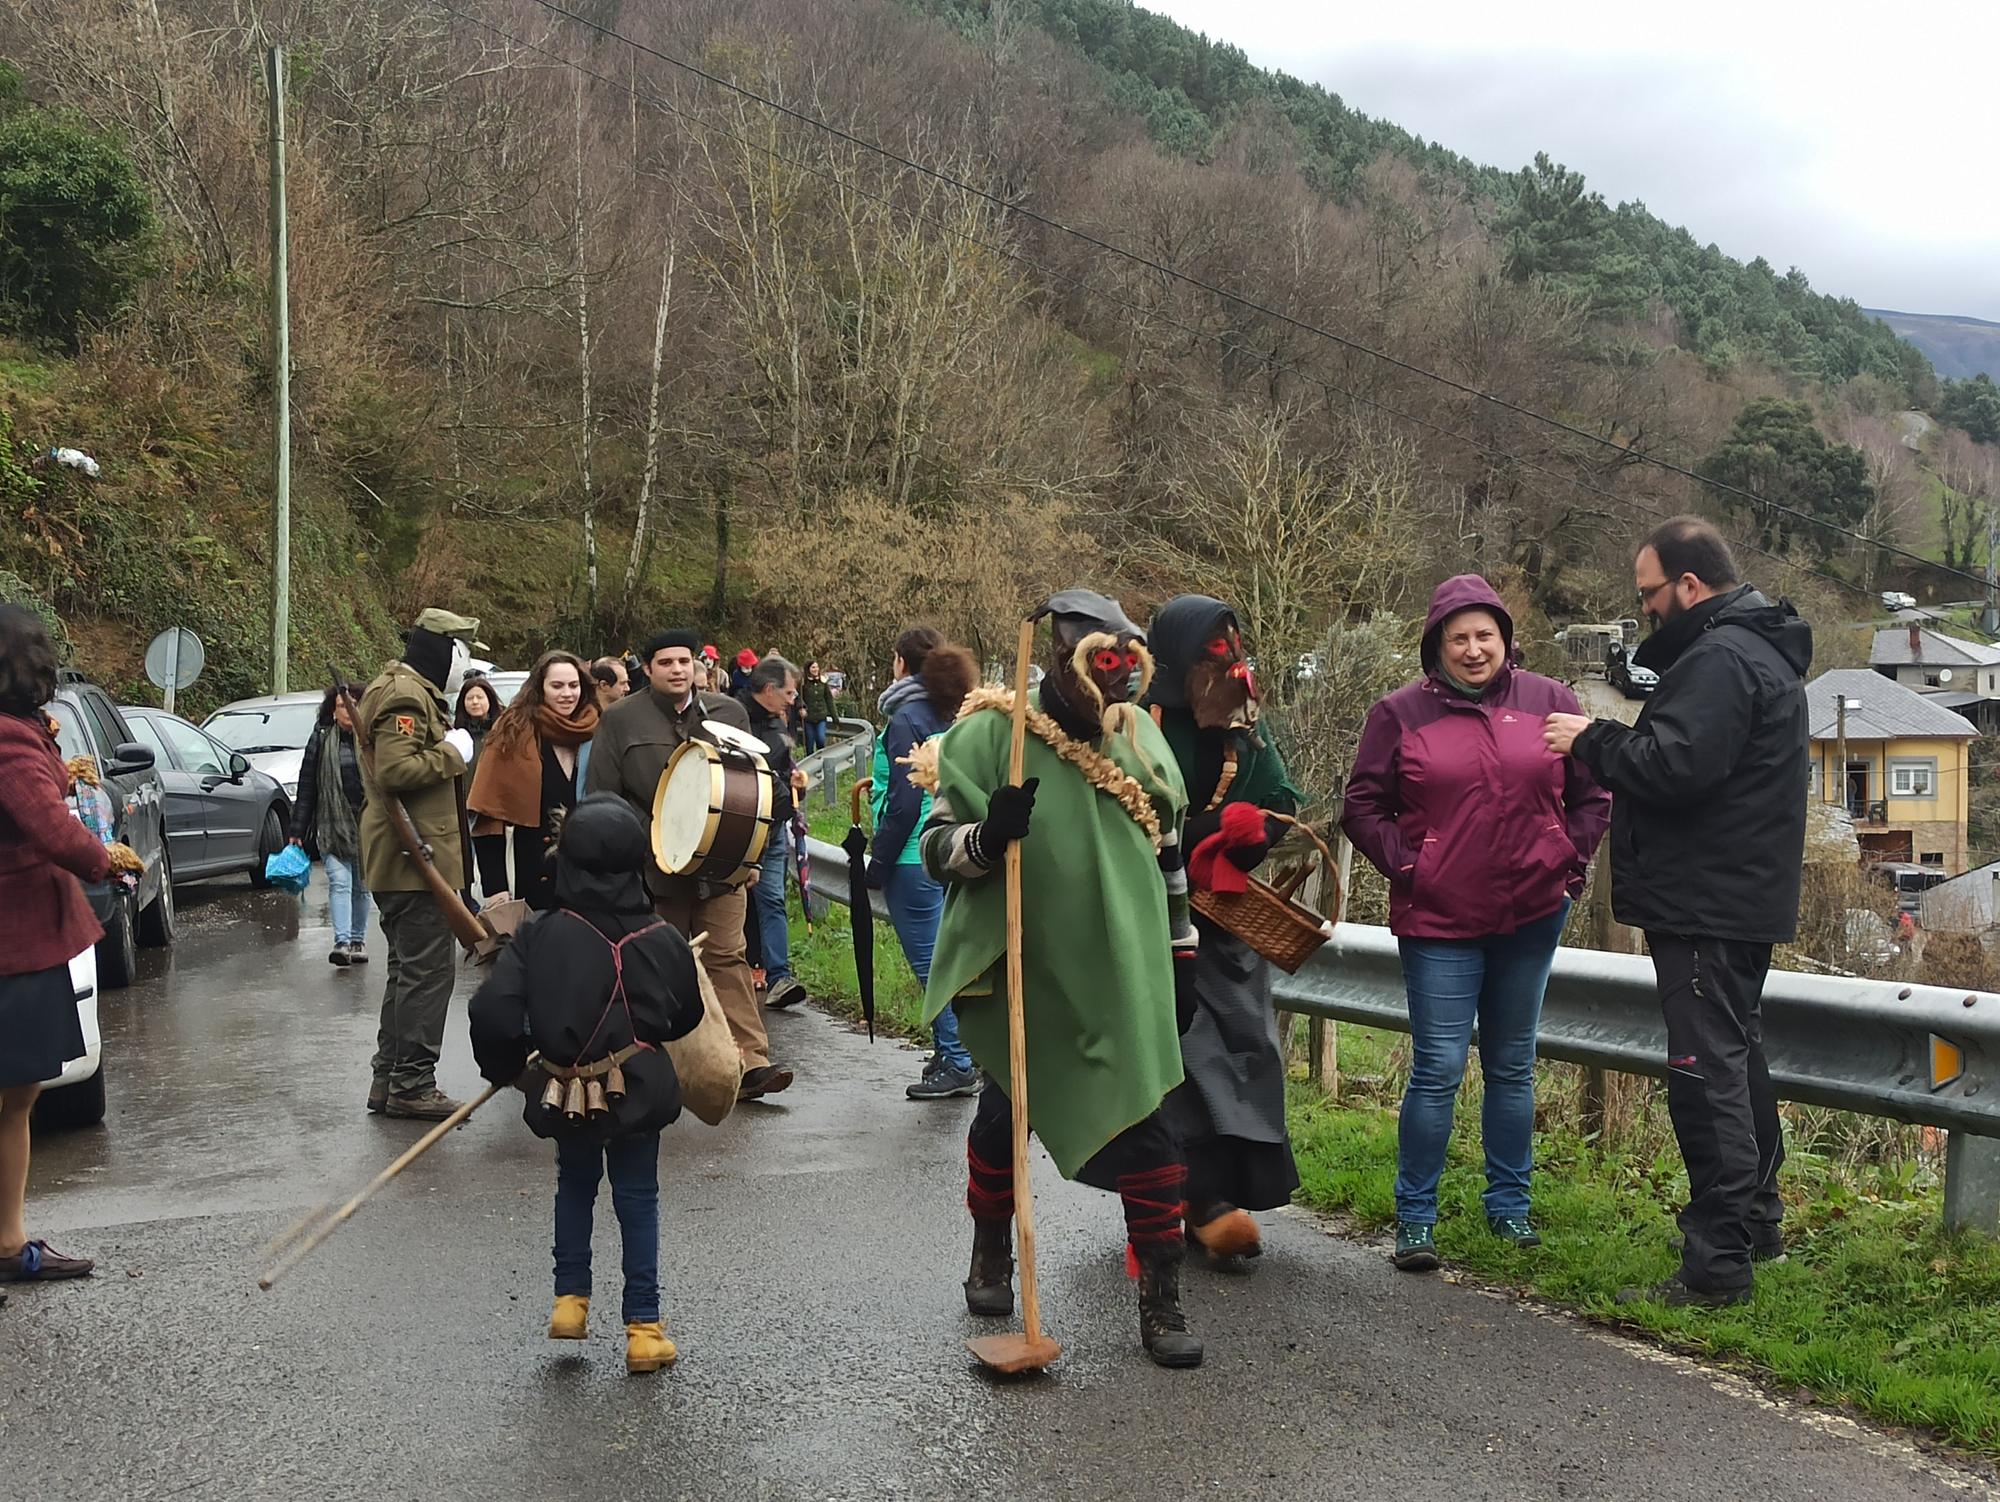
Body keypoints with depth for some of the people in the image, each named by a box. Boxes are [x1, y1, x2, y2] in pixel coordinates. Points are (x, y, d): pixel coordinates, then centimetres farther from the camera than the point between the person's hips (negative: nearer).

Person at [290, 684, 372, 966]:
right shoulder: (321, 738, 4)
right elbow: (306, 786, 5)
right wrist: (297, 830, 3)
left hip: (367, 824, 1)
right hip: (332, 824, -1)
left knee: (361, 886, 10)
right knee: (339, 882, -12)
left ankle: (358, 940, 21)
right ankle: (342, 942, -18)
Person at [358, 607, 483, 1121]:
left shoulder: (410, 691, 19)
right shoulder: (406, 696, -15)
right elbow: (395, 770, -27)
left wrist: (448, 752, 13)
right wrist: (452, 753, -16)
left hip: (400, 860, 12)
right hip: (416, 858, -12)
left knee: (408, 971, 17)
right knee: (427, 973, -7)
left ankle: (389, 1079, 23)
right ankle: (411, 1084, -2)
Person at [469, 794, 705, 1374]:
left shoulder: (540, 937, -12)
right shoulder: (662, 940, -8)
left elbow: (492, 1014, -16)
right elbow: (686, 1016, 6)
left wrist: (506, 1067, 2)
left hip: (564, 1094, 0)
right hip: (638, 1089, 0)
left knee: (575, 1183, 26)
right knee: (638, 1199, 13)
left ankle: (570, 1299, 26)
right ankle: (644, 1327, 15)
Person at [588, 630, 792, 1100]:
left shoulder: (729, 713, 10)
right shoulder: (621, 720, 2)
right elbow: (600, 797, 1)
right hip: (652, 868, -1)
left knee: (727, 958, -5)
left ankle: (750, 1062, -8)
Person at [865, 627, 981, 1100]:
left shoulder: (906, 720, -13)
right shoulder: (953, 717, 10)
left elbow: (905, 802, -17)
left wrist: (877, 864, -11)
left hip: (915, 857, -9)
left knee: (930, 962, -3)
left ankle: (956, 1066, 0)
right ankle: (952, 1050, 26)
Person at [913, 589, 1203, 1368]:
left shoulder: (1139, 740, 5)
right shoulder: (989, 734, -9)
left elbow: (1166, 854, 15)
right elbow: (937, 846, -8)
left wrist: (1180, 954, 14)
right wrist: (988, 837, -30)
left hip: (1120, 979, 2)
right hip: (1017, 974, -2)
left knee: (1145, 1125, -3)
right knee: (1003, 1116, 15)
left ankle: (1161, 1302, 9)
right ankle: (990, 1256, 40)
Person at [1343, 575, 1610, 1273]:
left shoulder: (1548, 701, 5)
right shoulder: (1401, 712, -1)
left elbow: (1593, 793, 12)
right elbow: (1362, 806, 3)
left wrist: (1569, 859, 2)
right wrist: (1404, 866, -7)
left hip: (1532, 917, 3)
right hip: (1439, 923, -3)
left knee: (1512, 1067, 14)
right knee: (1438, 1070, -4)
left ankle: (1510, 1204, 27)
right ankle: (1416, 1218, 8)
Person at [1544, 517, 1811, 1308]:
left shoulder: (1720, 660, -18)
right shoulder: (1760, 650, 18)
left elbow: (1674, 766, -27)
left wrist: (1593, 740, -12)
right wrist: (1612, 745, 6)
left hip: (1707, 905, -11)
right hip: (1743, 898, 11)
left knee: (1706, 1070, -9)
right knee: (1738, 1054, 21)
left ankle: (1718, 1263, -6)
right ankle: (1757, 1220, 35)